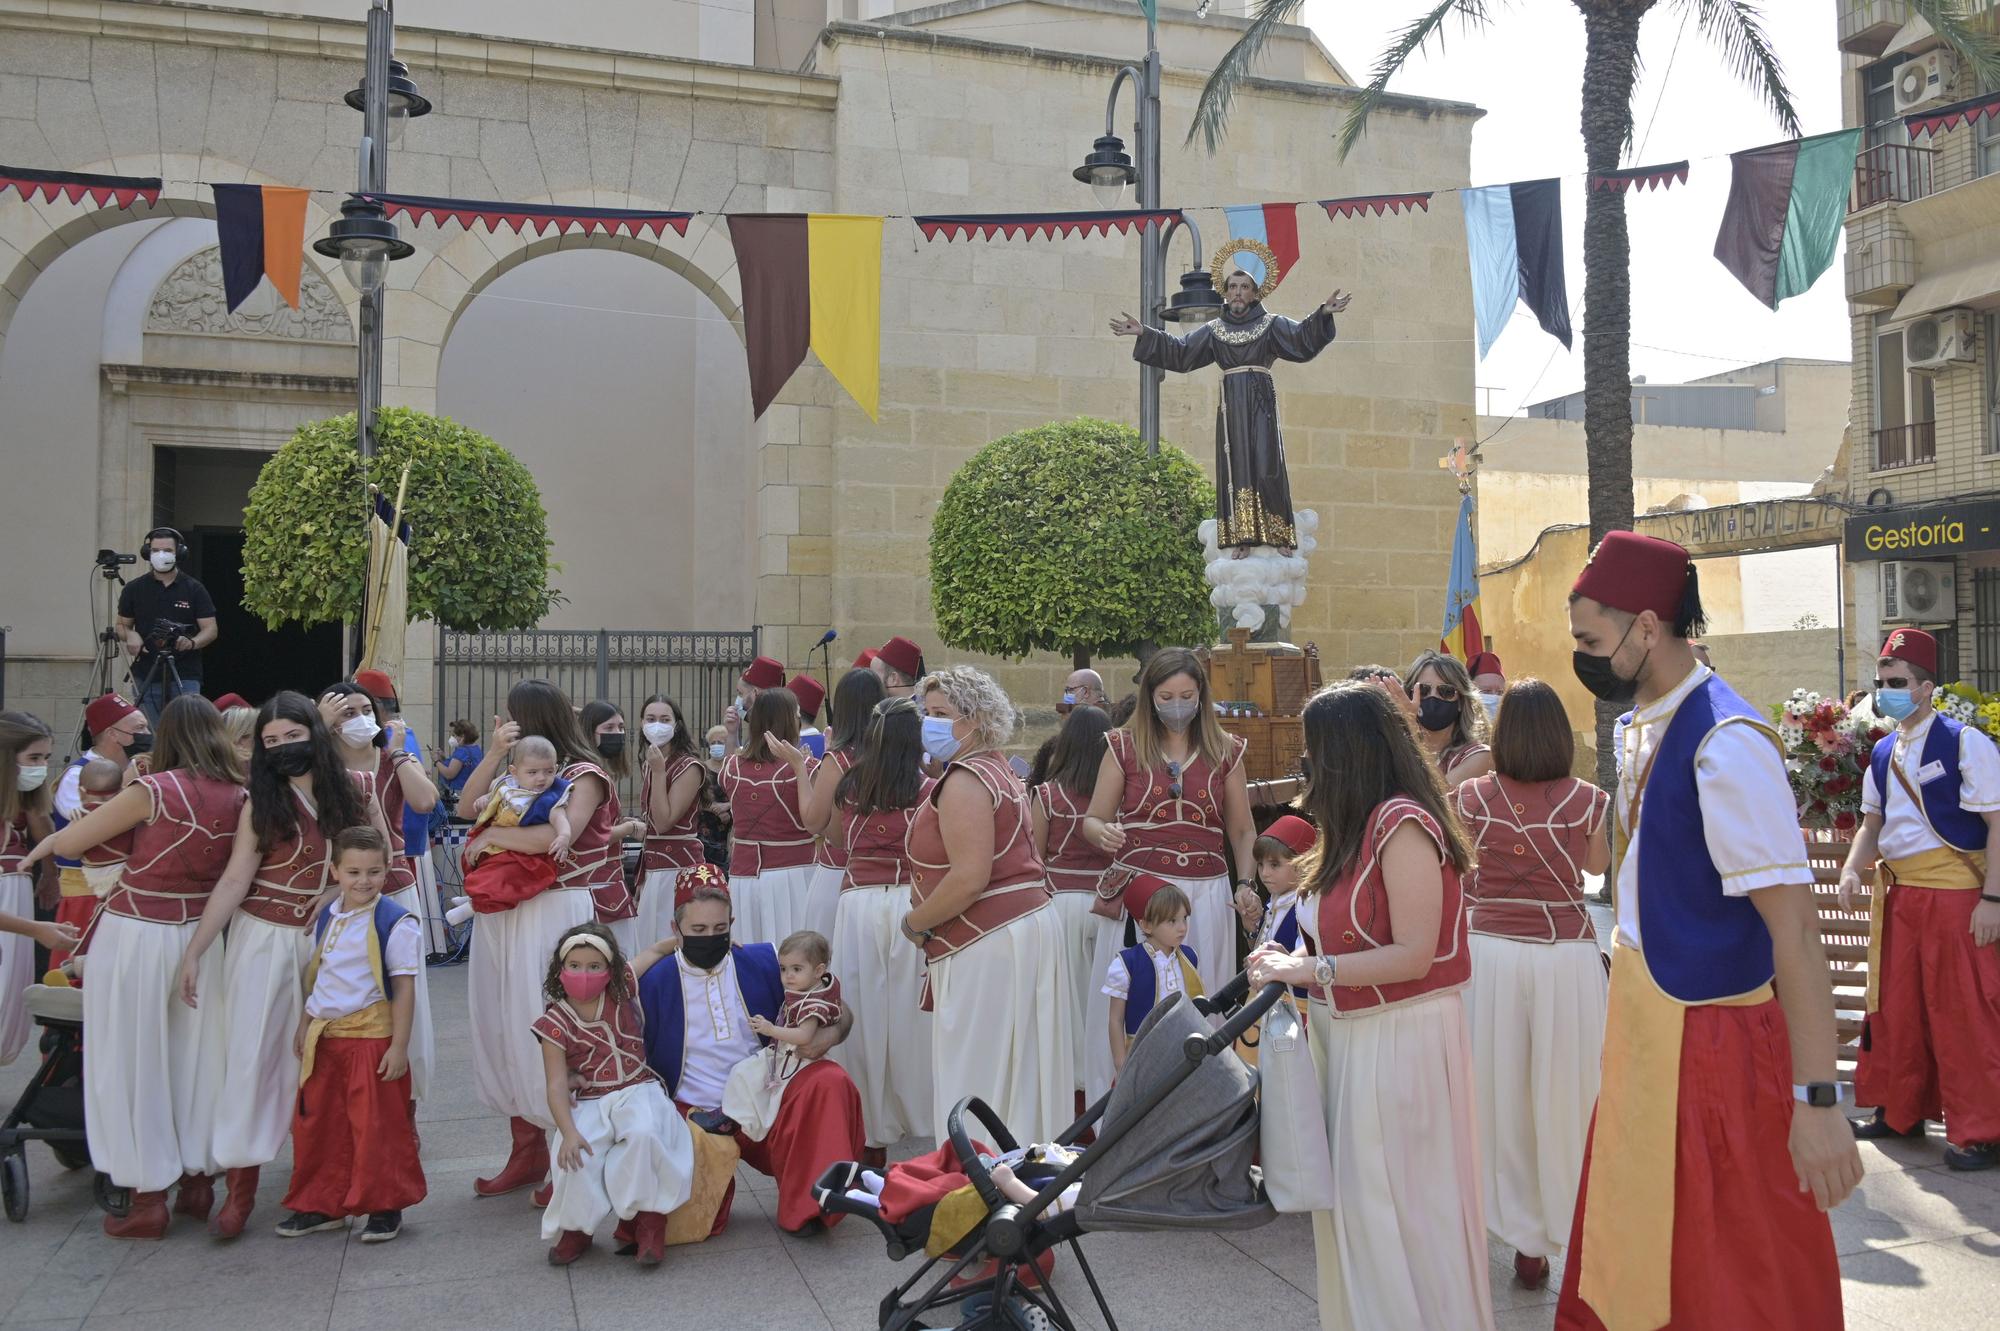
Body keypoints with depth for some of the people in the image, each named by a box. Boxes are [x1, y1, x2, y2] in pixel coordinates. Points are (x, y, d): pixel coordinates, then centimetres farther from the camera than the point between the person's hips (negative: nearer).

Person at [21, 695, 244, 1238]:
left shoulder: (154, 791, -15)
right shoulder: (239, 797, -3)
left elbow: (68, 842, -6)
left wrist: (45, 844, 14)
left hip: (135, 934, -4)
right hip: (200, 935, 4)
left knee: (132, 1062, 6)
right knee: (195, 1058, 15)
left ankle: (147, 1198, 11)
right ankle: (199, 1183, 24)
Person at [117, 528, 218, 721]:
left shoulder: (194, 590, 2)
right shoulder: (134, 589, 7)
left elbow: (210, 630, 0)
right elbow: (123, 625, 16)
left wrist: (192, 642, -20)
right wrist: (130, 635, -7)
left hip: (185, 678, -2)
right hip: (146, 677, 2)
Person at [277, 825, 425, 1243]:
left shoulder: (396, 922, -12)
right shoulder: (326, 918, 8)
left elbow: (404, 988, -12)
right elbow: (316, 977, 19)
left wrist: (399, 1045, -15)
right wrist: (305, 1025, 18)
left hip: (372, 1038, -7)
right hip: (325, 1037, 7)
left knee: (377, 1126, 1)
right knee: (315, 1125, 14)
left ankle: (385, 1207, 16)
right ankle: (322, 1204, 29)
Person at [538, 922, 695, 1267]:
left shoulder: (621, 993, 2)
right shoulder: (555, 1023, -5)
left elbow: (651, 953, 18)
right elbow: (557, 1086, -10)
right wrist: (569, 1132, -24)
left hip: (638, 1090, 0)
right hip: (589, 1102, 0)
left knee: (644, 1133, -33)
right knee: (577, 1157, -27)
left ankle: (649, 1218, -14)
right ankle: (576, 1226, 4)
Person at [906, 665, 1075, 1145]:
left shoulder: (965, 779, -15)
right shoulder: (998, 771, 18)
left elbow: (969, 877, -23)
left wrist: (915, 924, -11)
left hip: (991, 940, -11)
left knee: (977, 1077, -5)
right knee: (1017, 1076, 14)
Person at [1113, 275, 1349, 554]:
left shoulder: (1272, 324, 8)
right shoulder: (1213, 330, 14)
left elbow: (1301, 338, -6)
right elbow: (1179, 351, 11)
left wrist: (1323, 313, -23)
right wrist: (1144, 333, 3)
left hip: (1261, 402, -2)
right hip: (1231, 405, 2)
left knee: (1265, 463, -10)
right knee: (1236, 466, -3)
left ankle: (1279, 535, -8)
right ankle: (1241, 537, -4)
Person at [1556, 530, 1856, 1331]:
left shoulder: (1726, 745, -22)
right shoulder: (1644, 726, 6)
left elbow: (1794, 927, -23)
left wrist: (1816, 1102, -23)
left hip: (1711, 1044, -8)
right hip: (1647, 1026, 8)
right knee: (1630, 1257, 21)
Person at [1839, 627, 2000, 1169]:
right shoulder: (1883, 755, 11)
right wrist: (1852, 869, -1)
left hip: (1954, 895, -7)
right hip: (1895, 895, 7)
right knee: (1894, 1007, 14)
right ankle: (1899, 1111, 28)